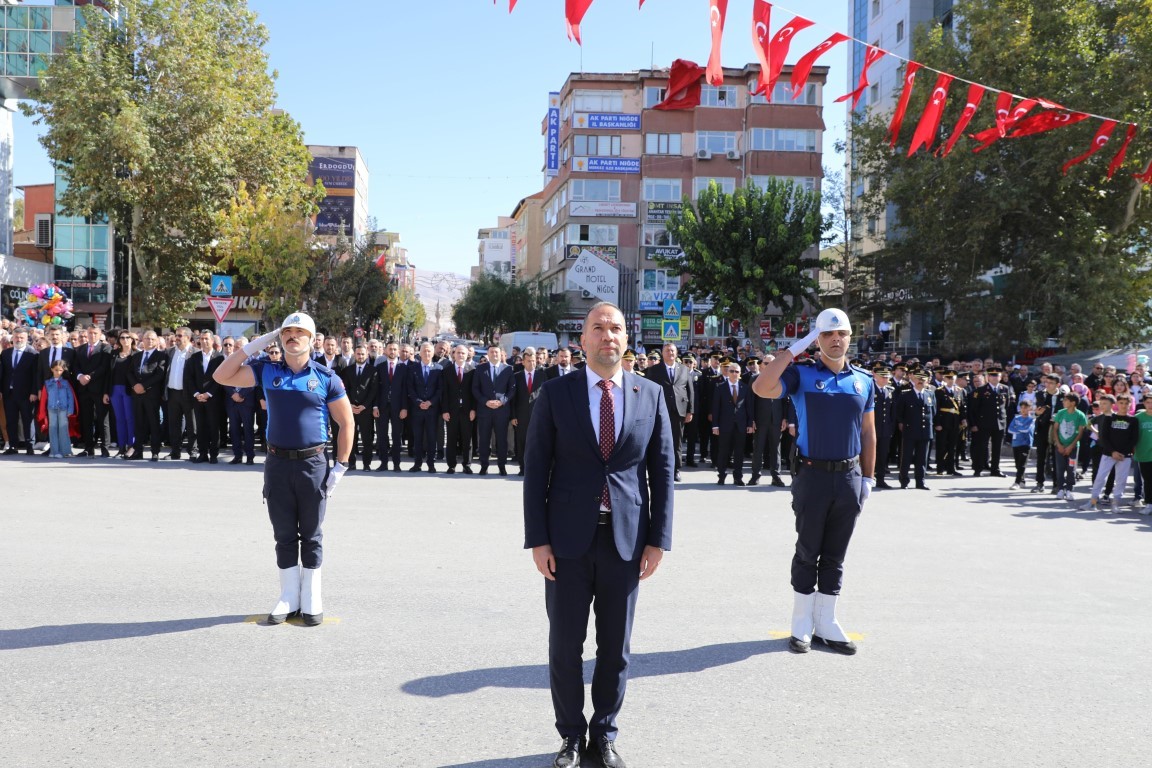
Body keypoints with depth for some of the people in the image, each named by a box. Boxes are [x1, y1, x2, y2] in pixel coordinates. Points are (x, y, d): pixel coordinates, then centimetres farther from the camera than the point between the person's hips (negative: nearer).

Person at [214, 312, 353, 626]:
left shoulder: (326, 377, -3)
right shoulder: (267, 371, 5)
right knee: (284, 535, 9)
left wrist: (340, 466, -4)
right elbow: (222, 376, 0)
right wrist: (255, 344, -4)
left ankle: (311, 599, 17)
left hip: (313, 464, -2)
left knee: (311, 535, 7)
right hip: (277, 464, 2)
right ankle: (289, 596, 20)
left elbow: (346, 422, 1)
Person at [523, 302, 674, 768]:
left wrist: (658, 538, 0)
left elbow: (662, 469, 5)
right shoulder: (555, 393, -1)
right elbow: (536, 469, -1)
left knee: (615, 647, 11)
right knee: (565, 645, 9)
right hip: (568, 538, -1)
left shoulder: (650, 395, 3)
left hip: (626, 539, 1)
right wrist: (537, 539, -6)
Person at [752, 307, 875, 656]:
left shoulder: (864, 380, 8)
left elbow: (868, 432, 12)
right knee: (808, 552, 6)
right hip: (813, 475, -3)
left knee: (835, 555, 11)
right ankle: (802, 624, 17)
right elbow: (761, 388, -21)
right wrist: (794, 350, -18)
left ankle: (825, 623, 22)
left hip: (850, 477, 3)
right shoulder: (802, 374, -4)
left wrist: (868, 477, 9)